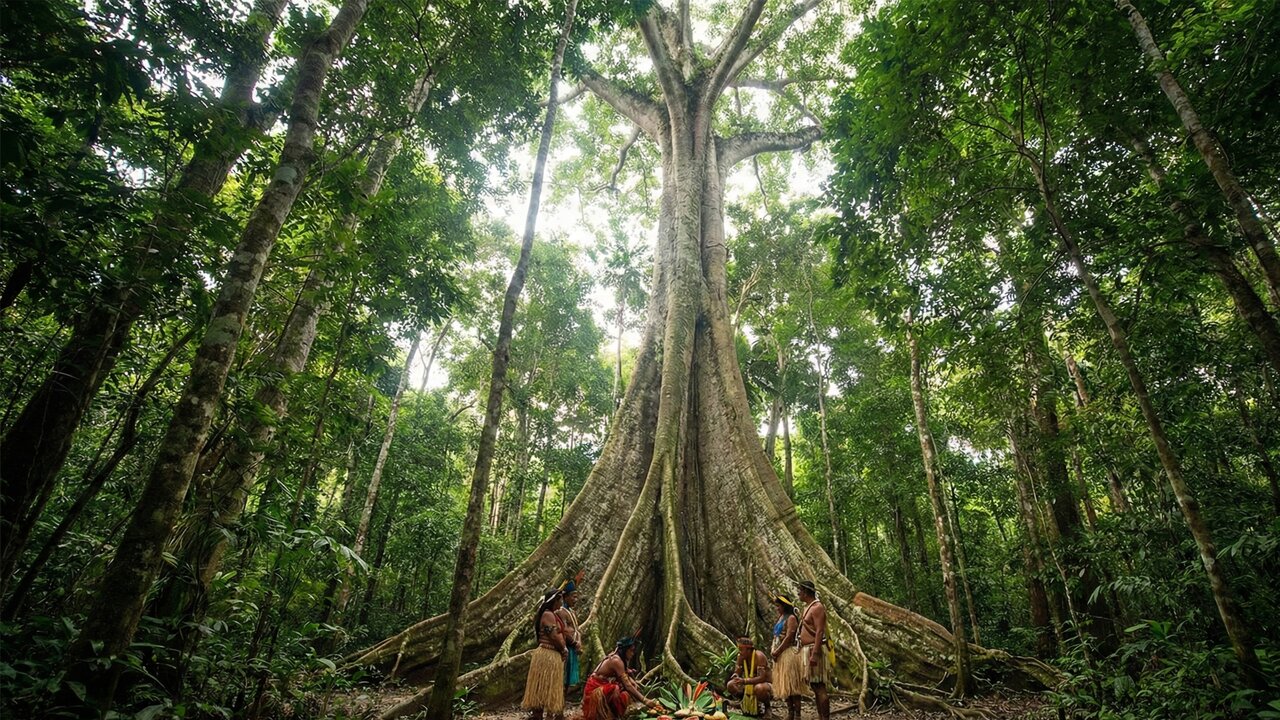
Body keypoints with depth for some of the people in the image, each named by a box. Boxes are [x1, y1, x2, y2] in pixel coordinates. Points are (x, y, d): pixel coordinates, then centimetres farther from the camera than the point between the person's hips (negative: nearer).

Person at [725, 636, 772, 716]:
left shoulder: (759, 656, -25)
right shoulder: (741, 657, -6)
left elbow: (762, 678, -33)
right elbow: (737, 673, -2)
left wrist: (744, 681, -43)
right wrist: (735, 676, -27)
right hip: (749, 686, 6)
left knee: (759, 688, -40)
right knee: (730, 685, -13)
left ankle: (767, 706, -6)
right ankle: (748, 703, 9)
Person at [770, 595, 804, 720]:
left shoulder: (791, 618, -9)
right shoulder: (780, 618, 16)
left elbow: (789, 637, -16)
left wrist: (777, 651, -15)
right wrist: (773, 649, 2)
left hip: (789, 653, -9)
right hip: (779, 655, 9)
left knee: (791, 683, -7)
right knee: (783, 684, 10)